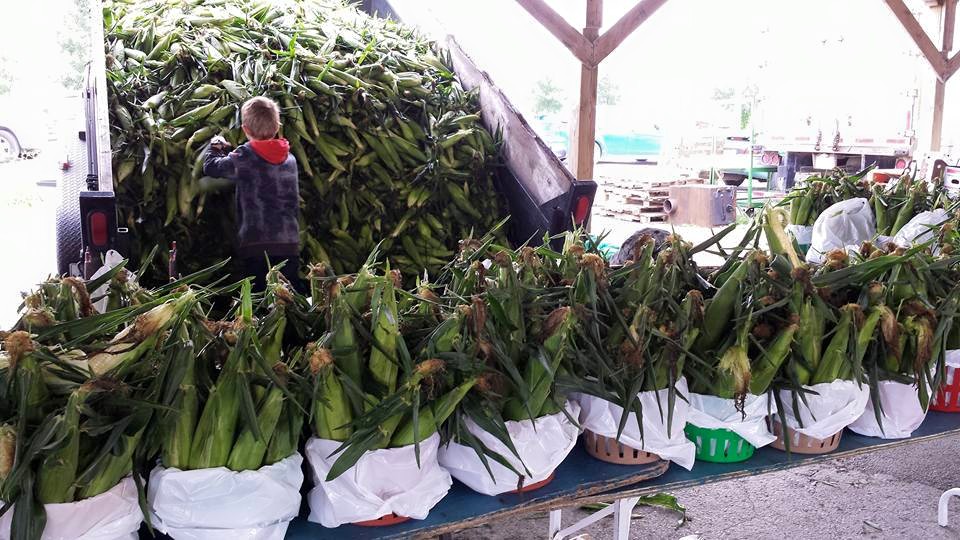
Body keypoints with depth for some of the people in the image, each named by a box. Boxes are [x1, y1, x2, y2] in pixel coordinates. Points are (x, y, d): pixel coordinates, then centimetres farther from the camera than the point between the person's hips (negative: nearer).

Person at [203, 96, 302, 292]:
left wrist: (216, 146, 29)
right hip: (289, 244, 4)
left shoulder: (243, 158, -5)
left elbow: (209, 166, 9)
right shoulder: (290, 158, 9)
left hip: (254, 246, -4)